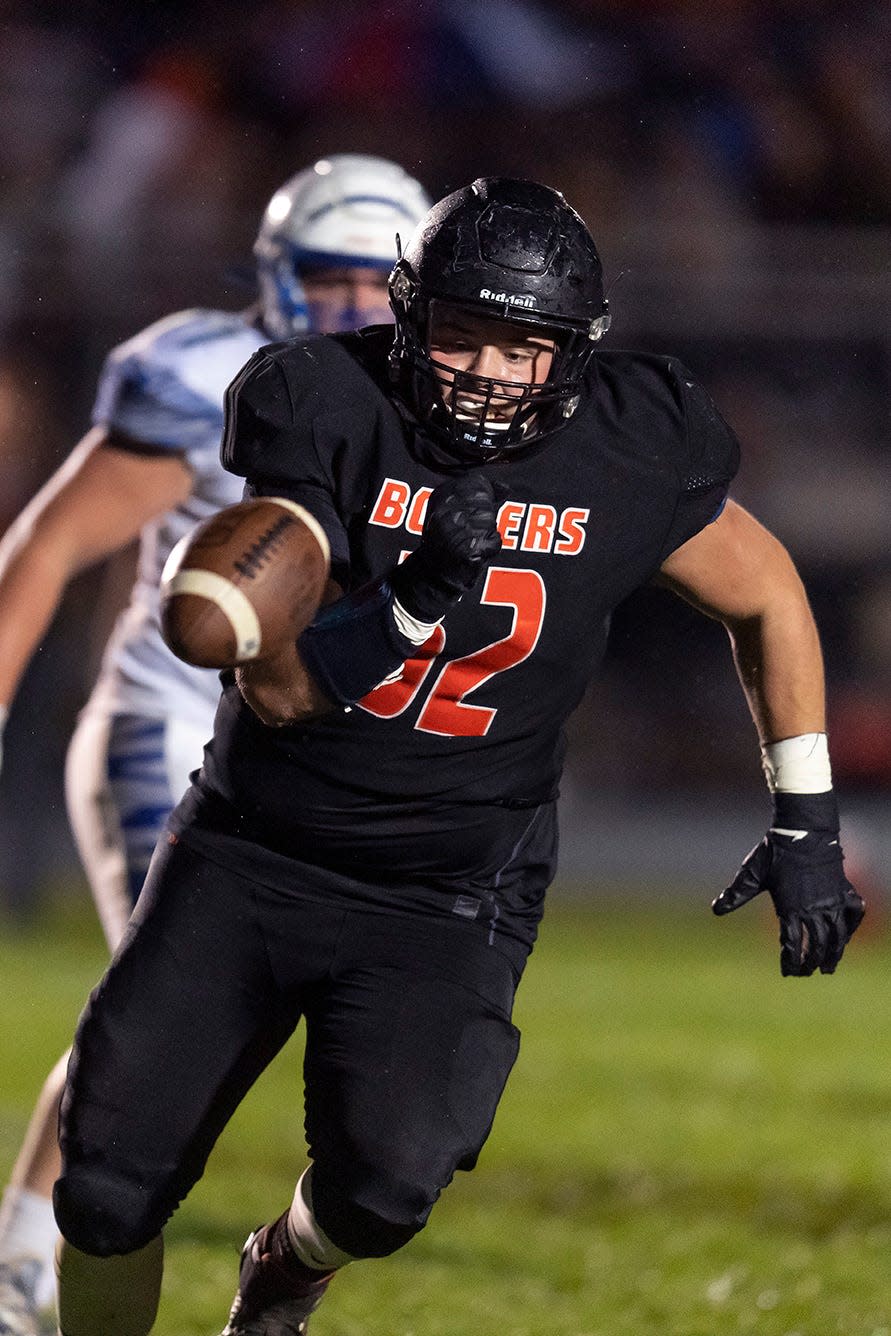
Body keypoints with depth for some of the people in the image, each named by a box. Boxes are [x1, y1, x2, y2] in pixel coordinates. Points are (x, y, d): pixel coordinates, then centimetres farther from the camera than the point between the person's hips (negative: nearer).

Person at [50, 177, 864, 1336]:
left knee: (387, 1178, -22)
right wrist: (417, 598, -31)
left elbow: (768, 600, 11)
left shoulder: (632, 453, -9)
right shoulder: (325, 410, -12)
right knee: (108, 1186, -1)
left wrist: (807, 820, 10)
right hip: (252, 852, 1)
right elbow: (277, 687, -14)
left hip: (445, 898, 0)